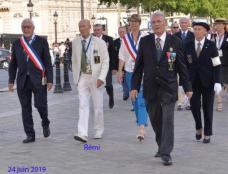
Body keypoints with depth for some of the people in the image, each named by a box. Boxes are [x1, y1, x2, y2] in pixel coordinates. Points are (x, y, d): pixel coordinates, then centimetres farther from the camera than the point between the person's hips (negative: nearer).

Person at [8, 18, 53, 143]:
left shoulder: (42, 41, 2)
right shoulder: (16, 43, 10)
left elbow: (48, 62, 0)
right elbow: (13, 64, 11)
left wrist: (50, 80, -7)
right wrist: (11, 81, 5)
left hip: (38, 79, -3)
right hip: (22, 80, 3)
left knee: (40, 104, -9)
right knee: (25, 108, 2)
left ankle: (45, 124, 22)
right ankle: (30, 135, 9)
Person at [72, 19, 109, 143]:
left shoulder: (99, 43, -7)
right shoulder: (75, 43, 3)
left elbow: (106, 61, -6)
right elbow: (74, 61, 11)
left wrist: (101, 78, -16)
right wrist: (76, 78, 8)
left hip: (96, 78, -2)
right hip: (82, 78, 2)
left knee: (98, 106, 7)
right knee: (83, 106, -7)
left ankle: (99, 132, 23)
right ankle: (82, 134, -13)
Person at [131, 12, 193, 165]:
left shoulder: (175, 42, 0)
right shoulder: (145, 41, 4)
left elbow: (182, 66, 3)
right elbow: (139, 65, 6)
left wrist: (187, 87, 2)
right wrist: (135, 86, 0)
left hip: (168, 87, -2)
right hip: (150, 87, 3)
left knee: (168, 120, -9)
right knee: (155, 120, 12)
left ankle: (166, 154, -7)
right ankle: (162, 146, 32)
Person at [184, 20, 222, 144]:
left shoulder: (211, 46, -3)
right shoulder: (188, 46, 4)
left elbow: (216, 65, -5)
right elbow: (185, 65, 6)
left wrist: (217, 82, -13)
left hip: (208, 82, -2)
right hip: (193, 81, 2)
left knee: (207, 108, 3)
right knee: (194, 106, -3)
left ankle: (207, 134, 14)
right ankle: (198, 128, 23)